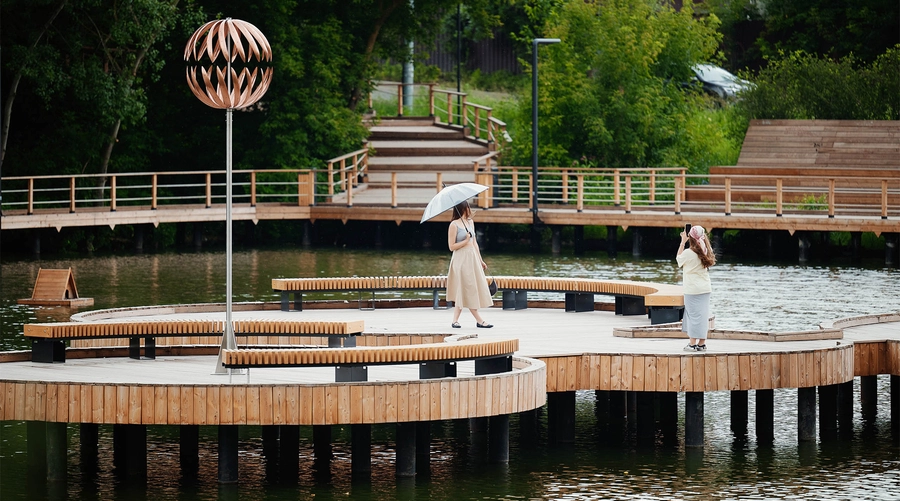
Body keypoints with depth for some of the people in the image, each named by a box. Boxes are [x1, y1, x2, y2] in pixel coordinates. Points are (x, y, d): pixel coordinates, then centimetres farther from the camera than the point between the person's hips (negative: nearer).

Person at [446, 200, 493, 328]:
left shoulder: (470, 222, 12)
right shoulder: (454, 225, -10)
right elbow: (451, 246, -11)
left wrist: (480, 260, 18)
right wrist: (466, 241, -16)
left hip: (473, 258, 8)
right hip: (461, 259, -8)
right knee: (468, 290, -2)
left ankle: (455, 320, 11)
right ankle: (479, 320, 0)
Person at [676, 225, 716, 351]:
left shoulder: (688, 253, -14)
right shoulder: (705, 252, 1)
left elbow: (678, 259, 4)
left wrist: (683, 241, 8)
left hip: (692, 289, -5)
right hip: (705, 288, 5)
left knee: (694, 314, -3)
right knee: (703, 315, 9)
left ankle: (693, 343, -3)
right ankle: (702, 343, 12)